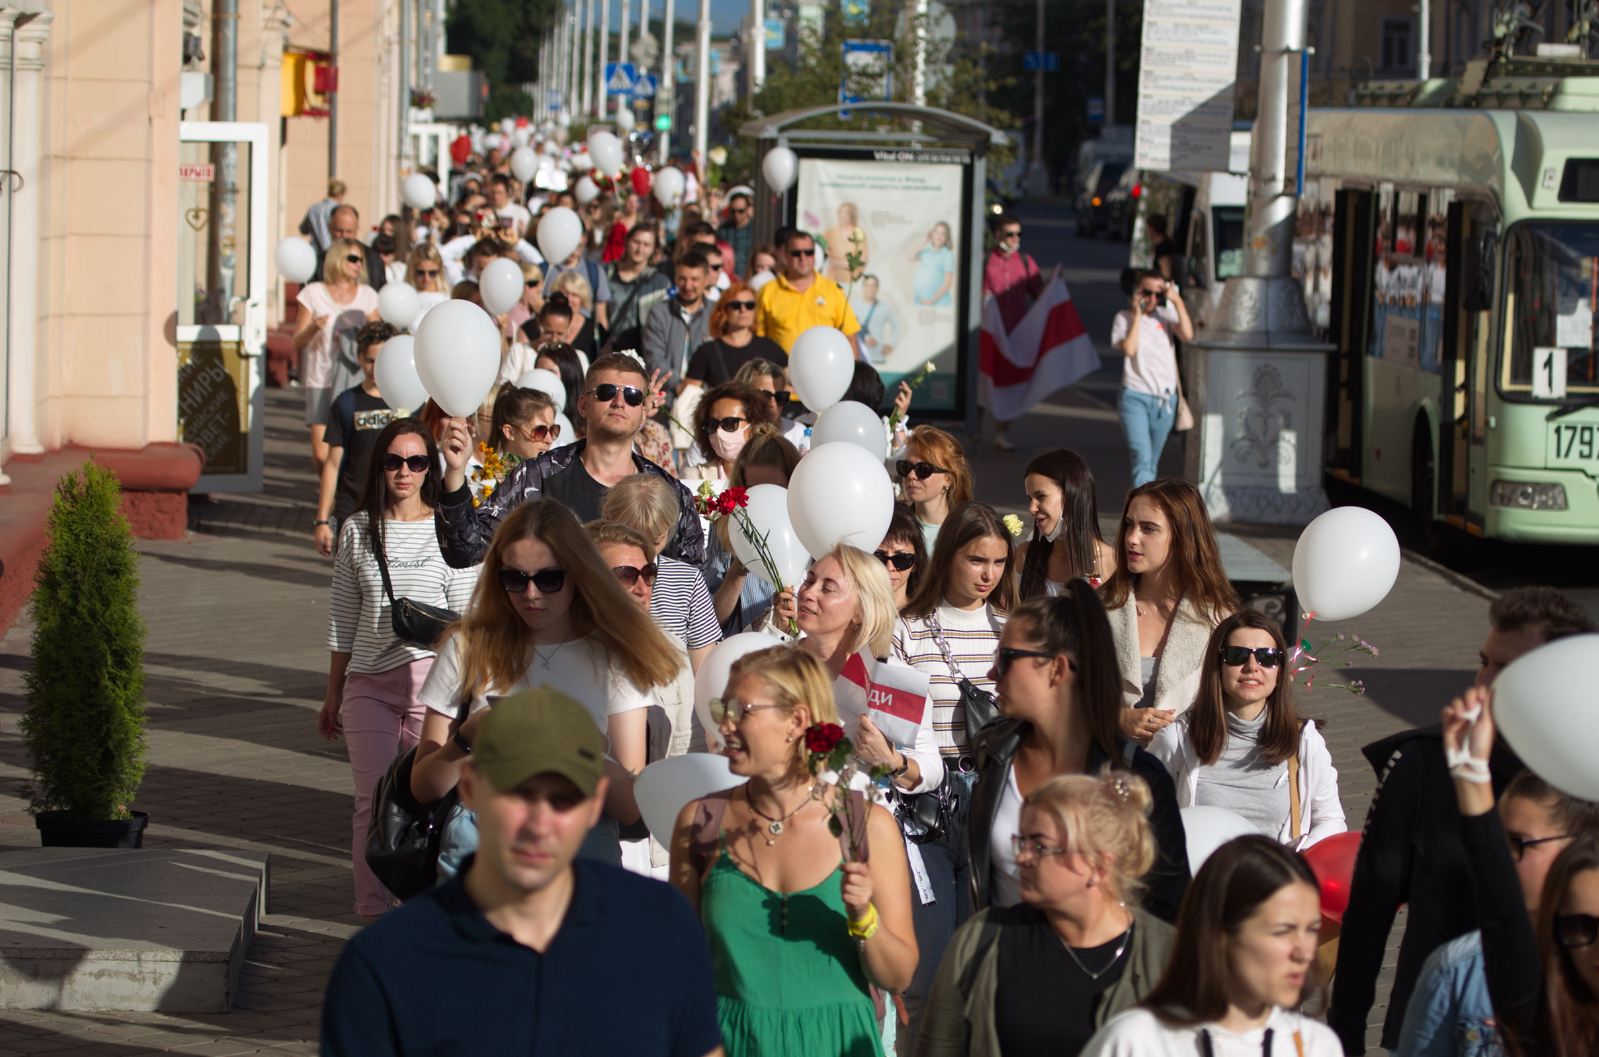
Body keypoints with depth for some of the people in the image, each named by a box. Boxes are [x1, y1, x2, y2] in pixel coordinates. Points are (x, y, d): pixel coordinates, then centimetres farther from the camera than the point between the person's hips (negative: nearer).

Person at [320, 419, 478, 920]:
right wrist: (333, 694, 19)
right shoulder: (358, 530, 11)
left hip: (431, 676, -2)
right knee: (373, 802, -3)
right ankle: (373, 916, 1)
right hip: (368, 682, 2)